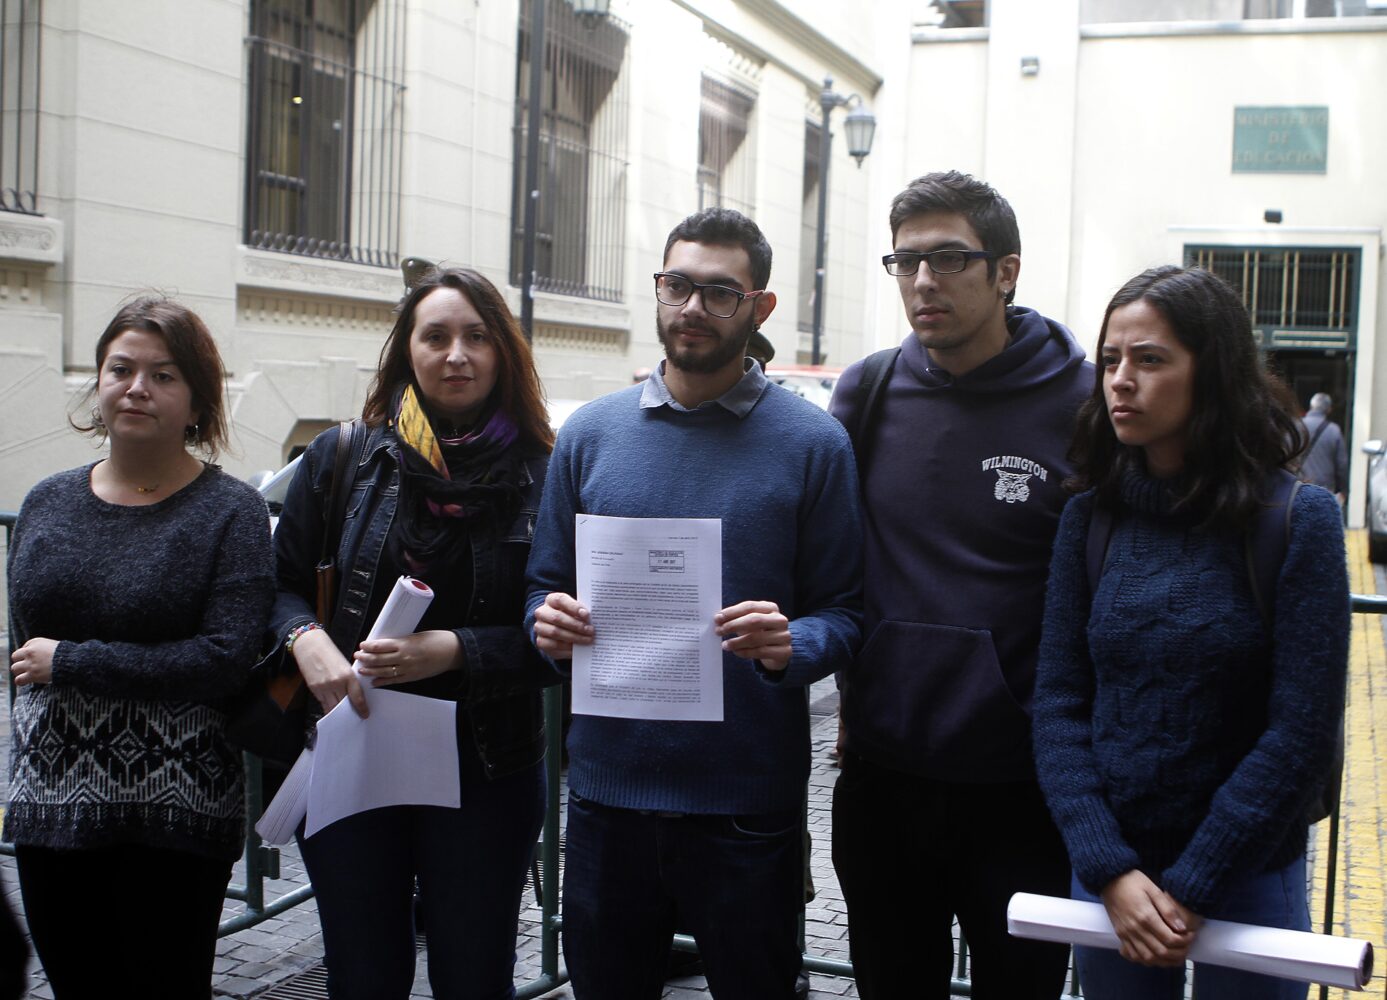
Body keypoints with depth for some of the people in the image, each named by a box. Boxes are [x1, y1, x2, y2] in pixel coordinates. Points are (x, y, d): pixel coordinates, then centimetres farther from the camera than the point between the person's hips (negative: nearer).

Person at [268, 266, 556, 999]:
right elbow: (282, 582, 8)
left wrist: (453, 651, -19)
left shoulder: (539, 477, -6)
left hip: (485, 774, -1)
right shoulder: (342, 458, 1)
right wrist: (305, 640, -13)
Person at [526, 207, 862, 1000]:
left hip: (749, 802, -2)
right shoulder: (591, 432, 6)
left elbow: (844, 611, -3)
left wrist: (791, 646, -23)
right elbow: (547, 585, 11)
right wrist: (551, 626, -11)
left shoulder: (811, 441, -3)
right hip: (608, 788, 3)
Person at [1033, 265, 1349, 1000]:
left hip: (1247, 875, -2)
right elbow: (1058, 700, -4)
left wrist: (1192, 886, -14)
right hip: (1108, 870, 3)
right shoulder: (1092, 517, -1)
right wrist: (1109, 869, -14)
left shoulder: (1297, 519, -10)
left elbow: (1303, 732, -12)